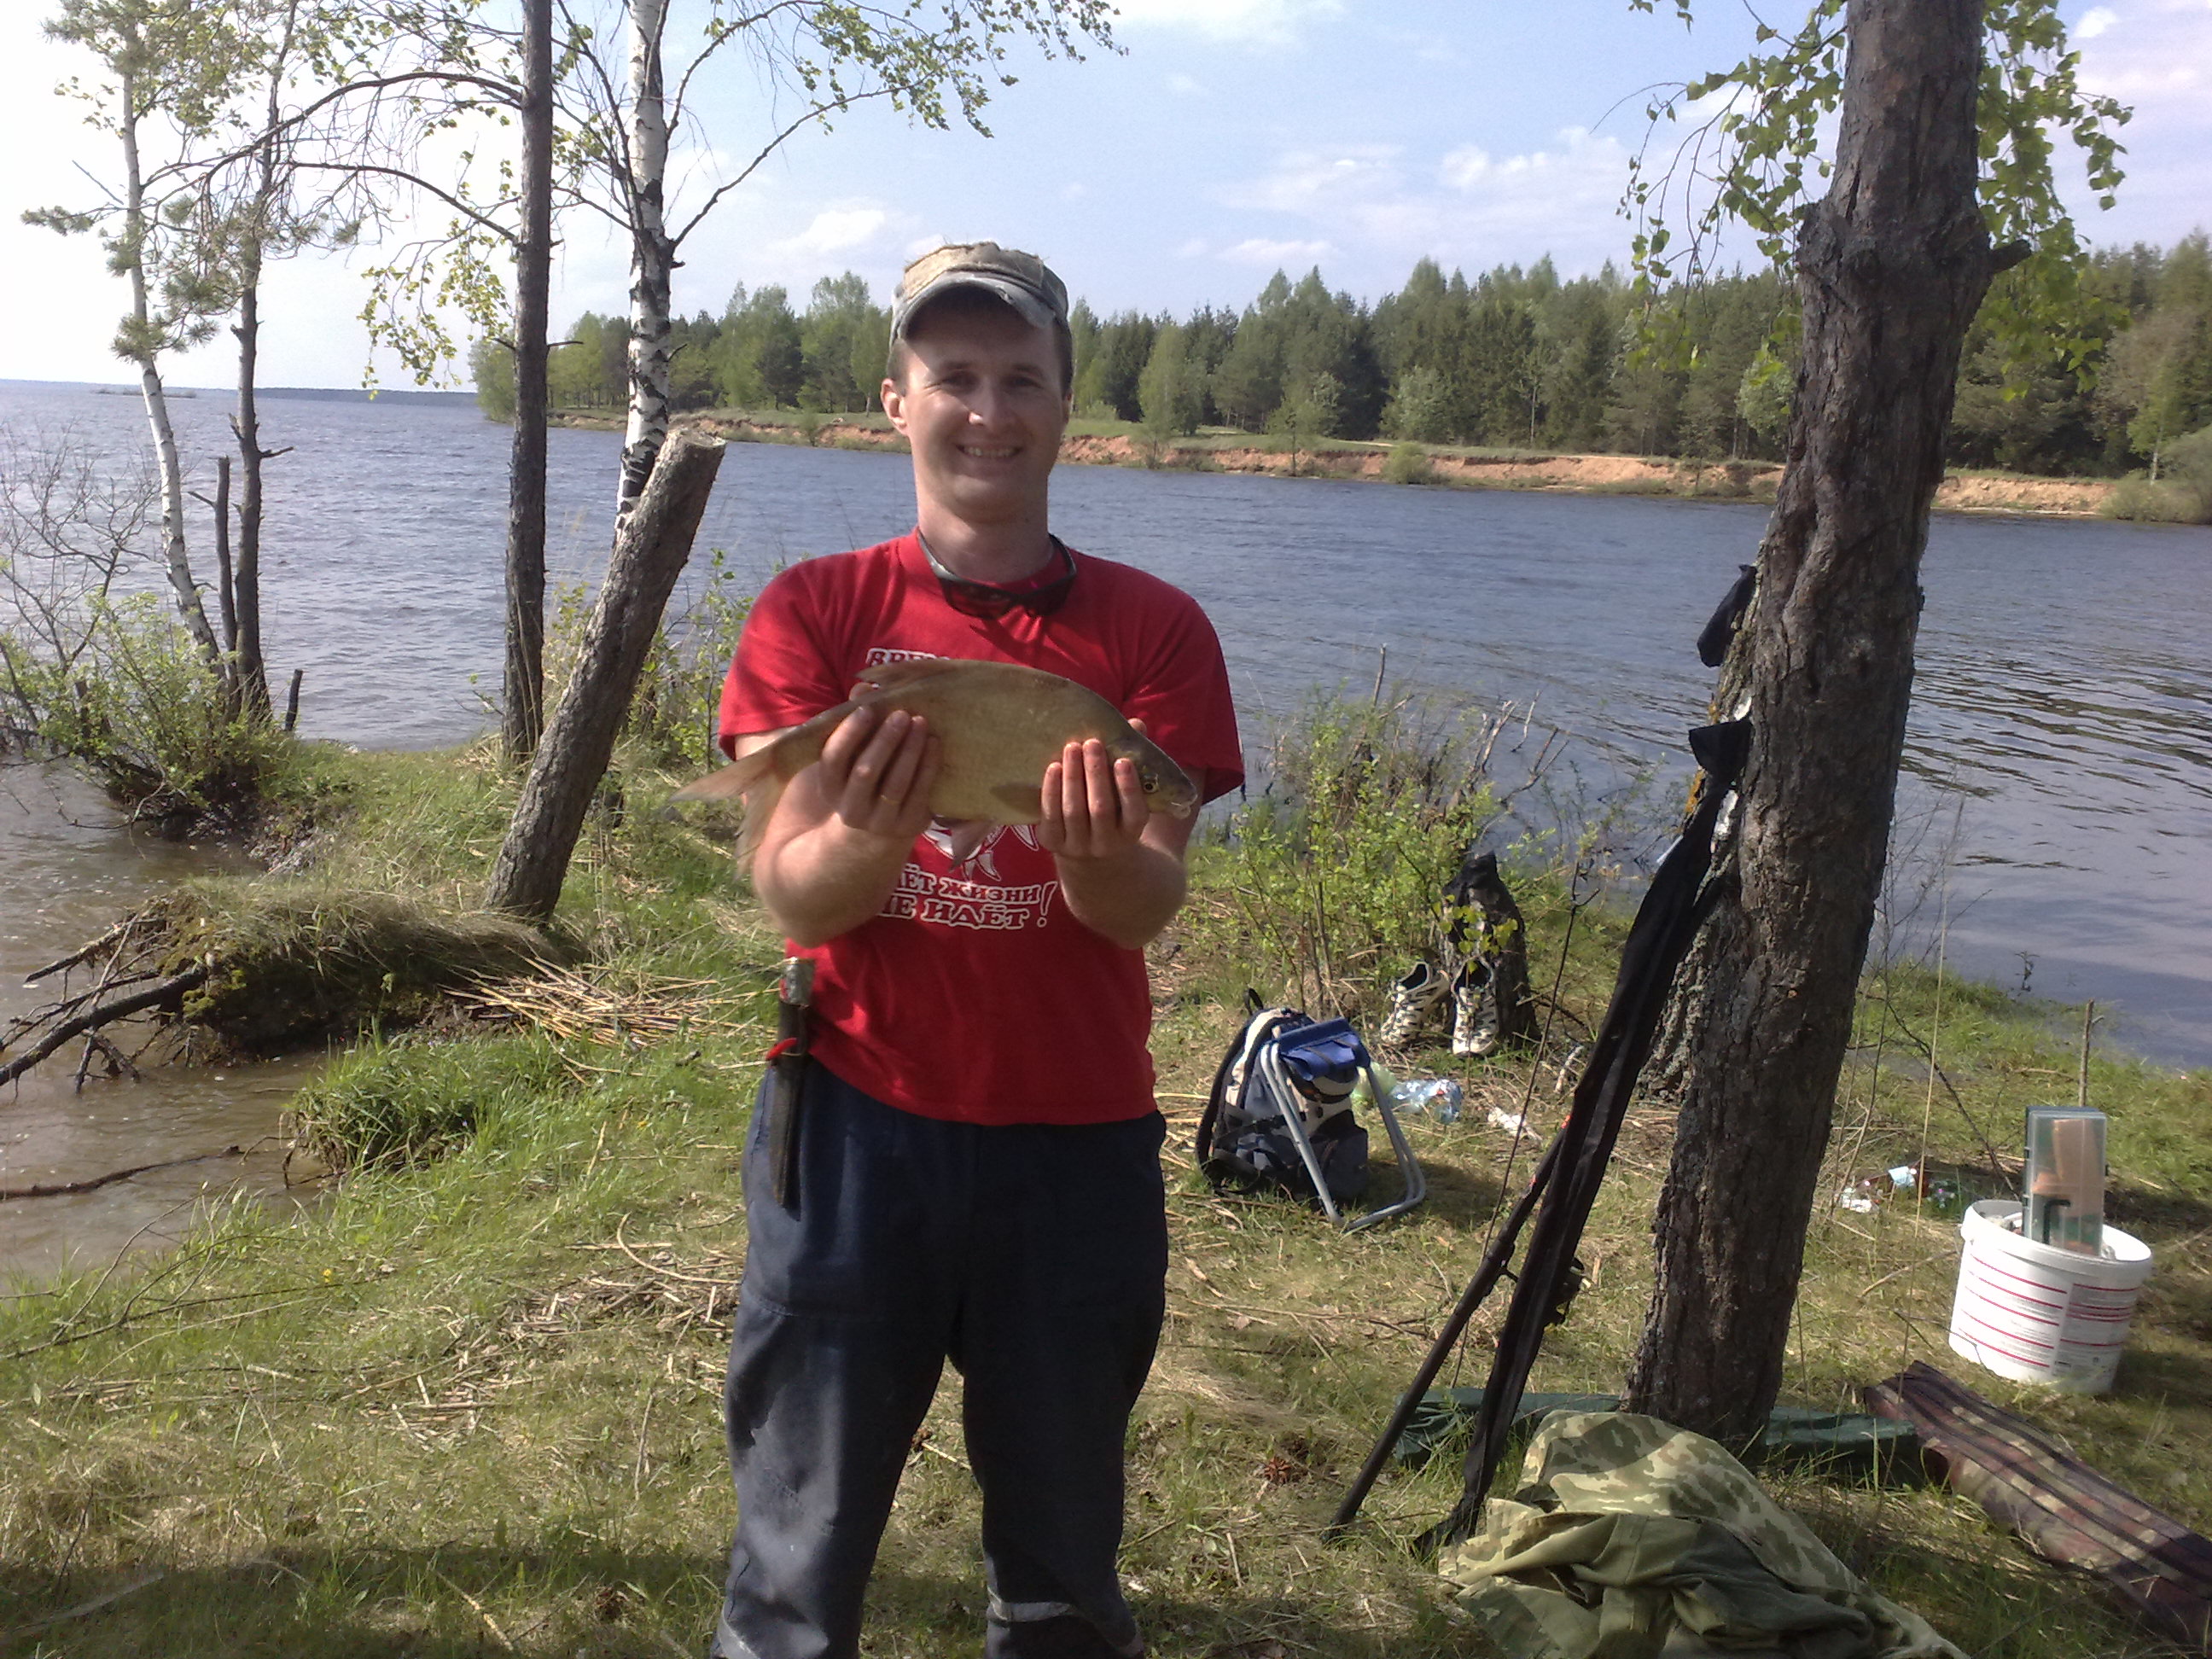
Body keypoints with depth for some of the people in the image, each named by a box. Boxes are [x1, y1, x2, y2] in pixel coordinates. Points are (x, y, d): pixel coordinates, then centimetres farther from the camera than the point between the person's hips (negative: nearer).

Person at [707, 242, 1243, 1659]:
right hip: (854, 1124, 0)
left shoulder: (1152, 629, -2)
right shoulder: (815, 612, -1)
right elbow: (792, 896, -9)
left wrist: (1092, 855, -32)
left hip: (1079, 1143, 1)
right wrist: (869, 834, -31)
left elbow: (1150, 908, -10)